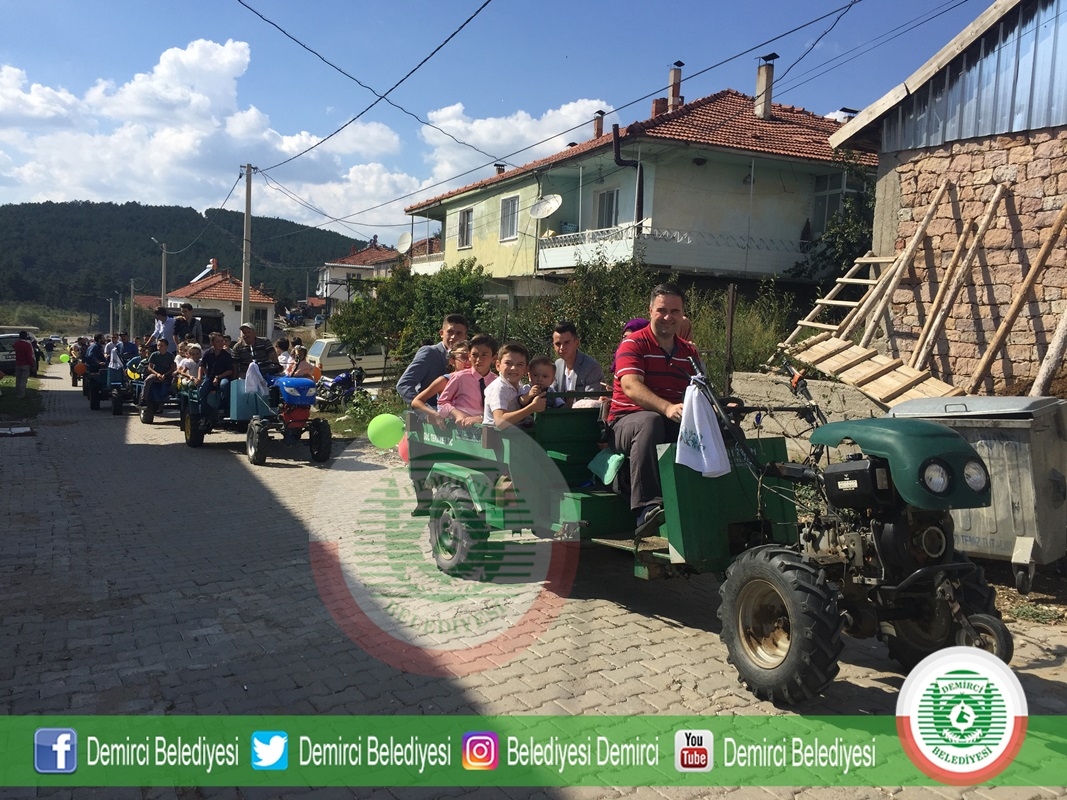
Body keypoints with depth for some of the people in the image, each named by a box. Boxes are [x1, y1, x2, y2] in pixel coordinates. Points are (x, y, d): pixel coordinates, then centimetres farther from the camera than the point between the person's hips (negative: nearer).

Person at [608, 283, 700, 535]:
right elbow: (630, 386, -22)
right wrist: (667, 407, -38)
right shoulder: (634, 344, -4)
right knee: (650, 422, -40)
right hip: (626, 420, -4)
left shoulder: (689, 352, 16)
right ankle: (647, 507, -45)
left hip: (674, 422, 5)